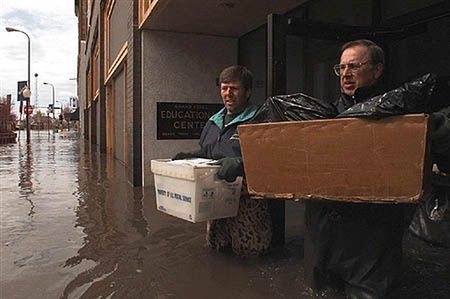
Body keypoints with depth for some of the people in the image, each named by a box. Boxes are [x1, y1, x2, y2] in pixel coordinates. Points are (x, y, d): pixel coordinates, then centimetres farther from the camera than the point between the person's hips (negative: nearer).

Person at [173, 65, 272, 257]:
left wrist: (238, 163, -35)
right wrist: (188, 157, 8)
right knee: (215, 245, 13)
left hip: (245, 195, -7)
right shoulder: (213, 123, 17)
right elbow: (204, 153, 26)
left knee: (248, 249, -3)